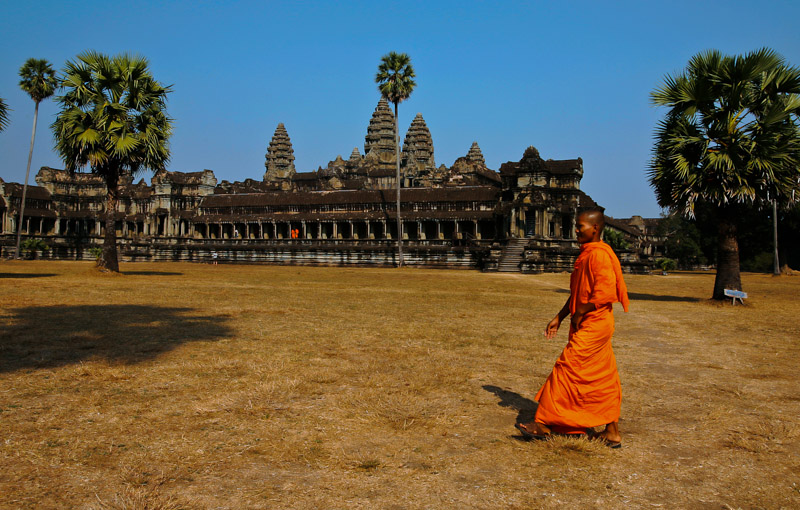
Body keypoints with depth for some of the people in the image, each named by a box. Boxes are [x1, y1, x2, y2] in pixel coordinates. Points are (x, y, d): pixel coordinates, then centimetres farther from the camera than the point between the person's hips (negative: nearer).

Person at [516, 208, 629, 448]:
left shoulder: (599, 254, -17)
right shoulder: (585, 254, 15)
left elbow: (605, 293, -25)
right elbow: (577, 293, 20)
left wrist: (579, 313, -17)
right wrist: (559, 318, 16)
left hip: (592, 327, -10)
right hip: (588, 326, 10)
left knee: (566, 370, -5)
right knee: (603, 379, 13)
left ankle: (544, 423, 3)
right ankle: (612, 433, 21)